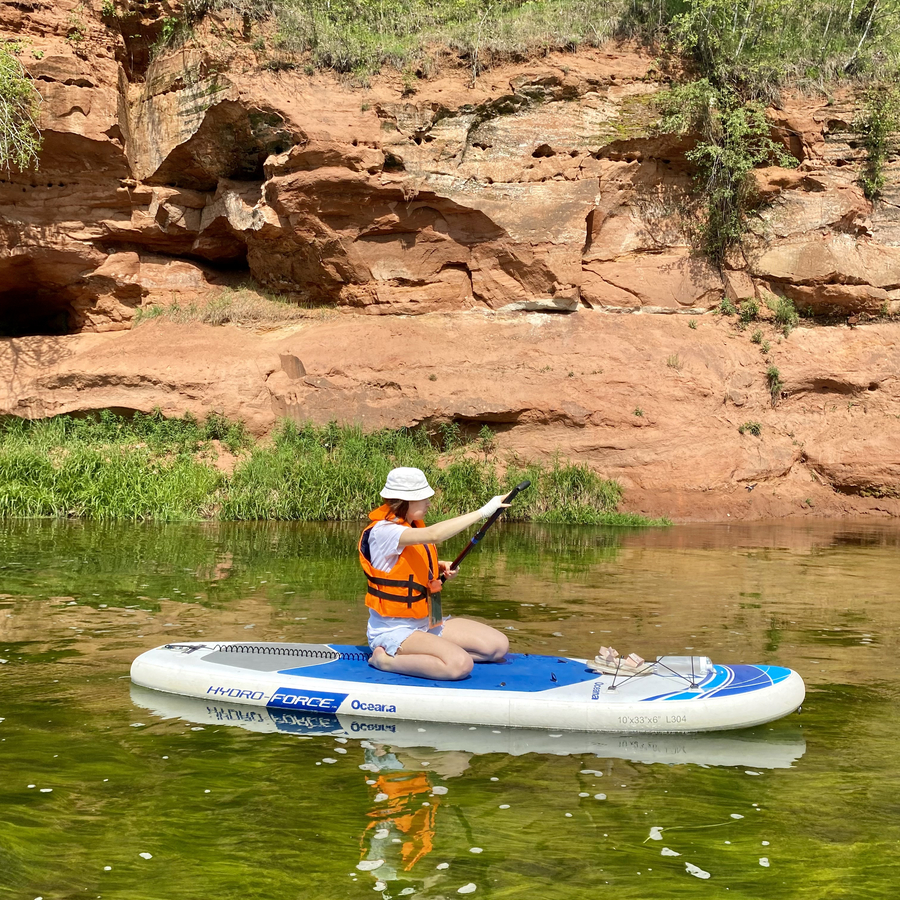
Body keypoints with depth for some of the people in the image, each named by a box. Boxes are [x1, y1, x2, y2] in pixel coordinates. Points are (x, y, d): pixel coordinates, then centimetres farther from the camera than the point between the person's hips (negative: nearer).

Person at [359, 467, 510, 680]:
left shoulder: (413, 526, 8)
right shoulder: (381, 531, -21)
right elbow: (434, 534, -37)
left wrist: (441, 567, 7)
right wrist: (483, 511, -33)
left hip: (426, 621, 9)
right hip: (395, 630, -9)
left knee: (498, 645, -1)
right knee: (460, 664, -31)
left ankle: (415, 654, 3)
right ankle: (386, 660, -12)